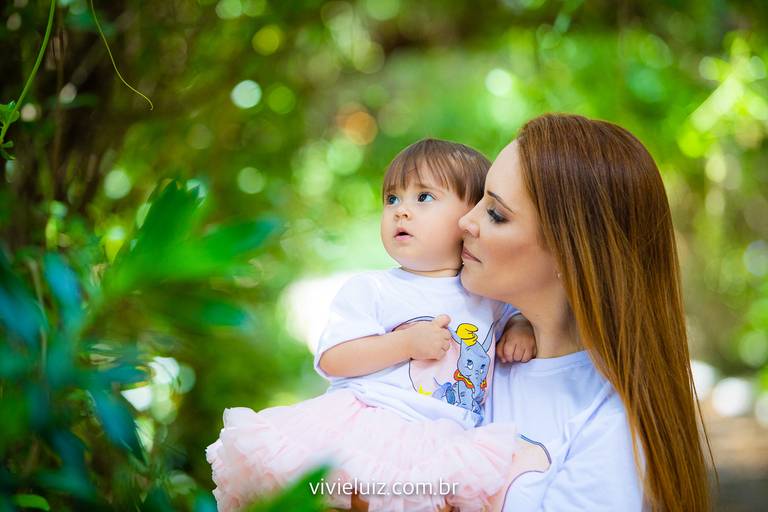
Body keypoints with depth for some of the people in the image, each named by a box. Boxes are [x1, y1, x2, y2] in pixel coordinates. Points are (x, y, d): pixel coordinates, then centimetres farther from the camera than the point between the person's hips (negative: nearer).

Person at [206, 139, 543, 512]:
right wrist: (408, 343, -10)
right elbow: (332, 361, -1)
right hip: (360, 418, -2)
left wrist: (522, 327, 14)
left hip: (446, 440, 3)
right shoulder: (370, 289, 8)